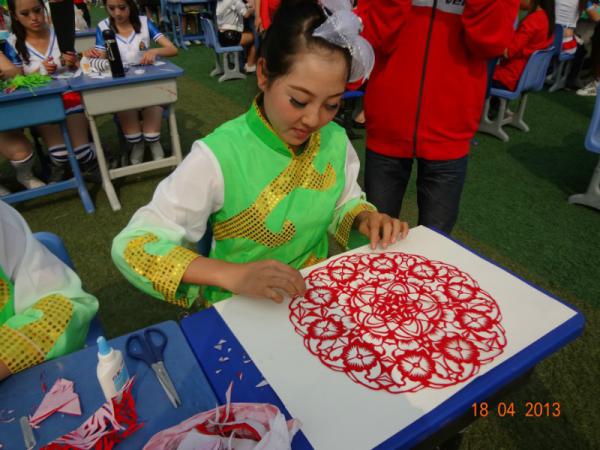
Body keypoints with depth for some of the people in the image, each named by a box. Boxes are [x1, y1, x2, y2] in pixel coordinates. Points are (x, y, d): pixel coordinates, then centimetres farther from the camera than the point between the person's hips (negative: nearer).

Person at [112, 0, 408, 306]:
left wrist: (364, 217, -11)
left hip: (318, 298, 3)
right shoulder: (218, 156, -21)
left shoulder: (335, 139, -7)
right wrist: (234, 275, -32)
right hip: (243, 311, -3)